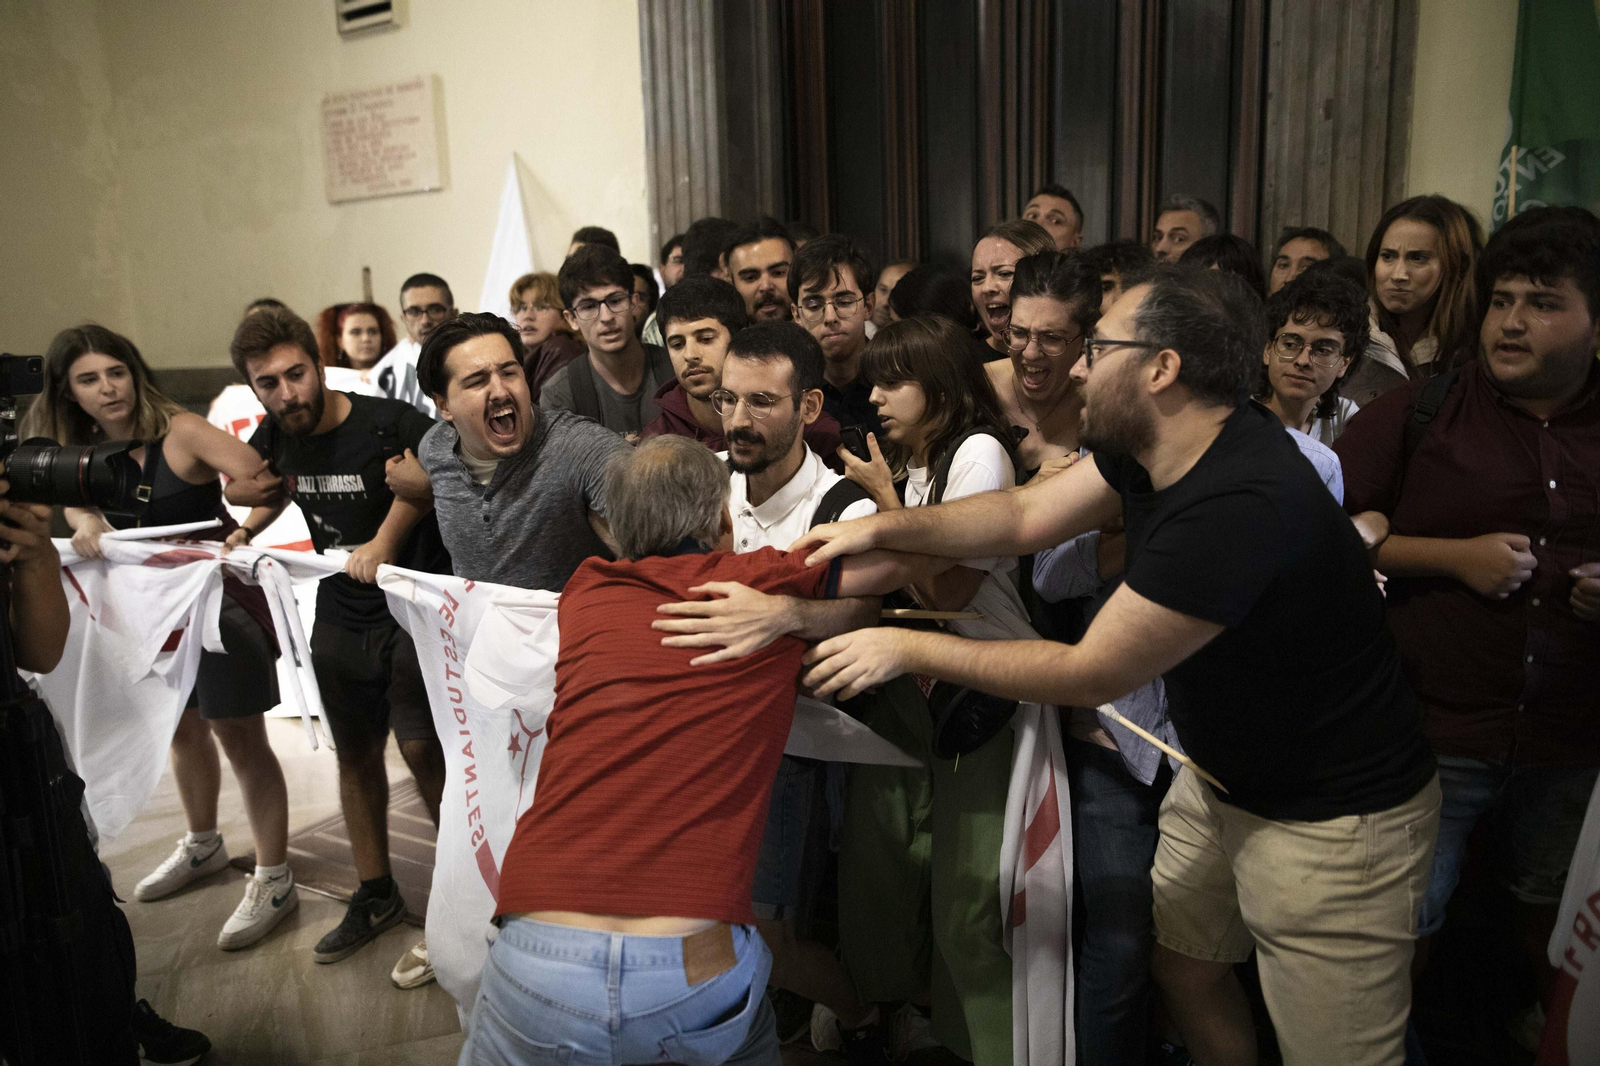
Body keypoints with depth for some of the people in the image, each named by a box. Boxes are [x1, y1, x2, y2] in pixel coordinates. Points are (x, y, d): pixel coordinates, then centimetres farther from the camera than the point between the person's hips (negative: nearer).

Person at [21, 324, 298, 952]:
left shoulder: (179, 432, -19)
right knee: (182, 728, 23)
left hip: (220, 597, -7)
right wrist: (85, 522, -28)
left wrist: (245, 488, -45)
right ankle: (202, 847, 45)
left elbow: (268, 481, -27)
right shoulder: (81, 452, 2)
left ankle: (274, 881, 11)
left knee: (239, 737, -1)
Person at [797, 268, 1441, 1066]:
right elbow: (1026, 516, 1)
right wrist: (882, 528, -12)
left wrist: (908, 648, -19)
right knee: (1183, 968, 20)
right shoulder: (1151, 447, -7)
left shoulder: (1243, 504, -34)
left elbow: (1091, 673, -27)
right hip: (1220, 779, 8)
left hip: (1332, 821, -8)